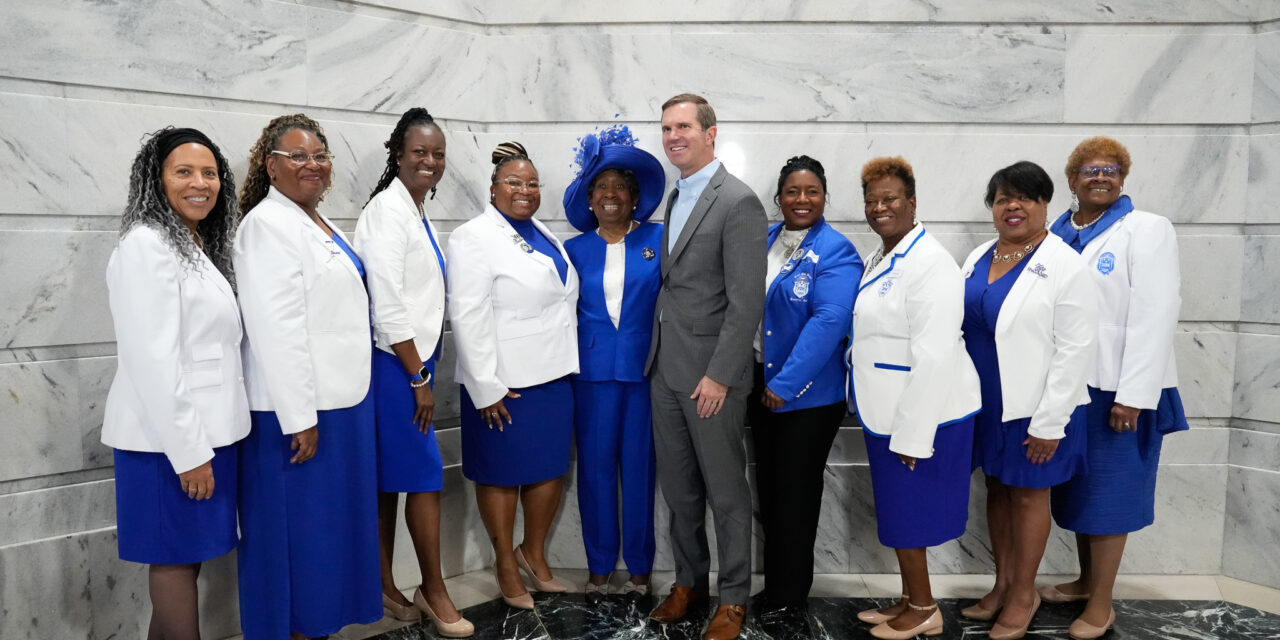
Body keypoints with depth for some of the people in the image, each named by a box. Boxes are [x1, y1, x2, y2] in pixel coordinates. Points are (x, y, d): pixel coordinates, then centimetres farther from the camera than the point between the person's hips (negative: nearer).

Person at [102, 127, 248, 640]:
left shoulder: (200, 246, 14)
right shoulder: (146, 245, -14)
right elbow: (153, 359, -20)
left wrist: (207, 439, 14)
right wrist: (188, 451, -20)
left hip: (207, 430, 8)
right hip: (170, 438, -8)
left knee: (187, 553, 15)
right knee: (177, 557, 3)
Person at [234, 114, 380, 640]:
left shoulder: (319, 223, 15)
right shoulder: (268, 224, -13)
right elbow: (275, 327, -20)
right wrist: (300, 417, -22)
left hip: (343, 400, 9)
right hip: (300, 408, -9)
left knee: (333, 522, 17)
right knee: (299, 529, 2)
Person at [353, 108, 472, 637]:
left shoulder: (418, 213, 14)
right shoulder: (387, 210, -13)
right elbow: (387, 304, -18)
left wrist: (423, 368, 14)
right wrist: (419, 378, -15)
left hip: (413, 359, 9)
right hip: (395, 362, -9)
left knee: (390, 480, 14)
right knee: (426, 475, -1)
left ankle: (385, 587, 24)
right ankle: (434, 591, 14)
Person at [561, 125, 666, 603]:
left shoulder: (659, 240, 3)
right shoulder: (576, 249, 8)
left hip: (645, 369, -1)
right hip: (592, 371, 2)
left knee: (639, 465, 4)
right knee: (595, 465, 5)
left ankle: (639, 567, 20)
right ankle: (598, 566, 20)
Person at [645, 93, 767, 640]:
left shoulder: (738, 202, -13)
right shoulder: (676, 198, 13)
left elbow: (746, 302, -17)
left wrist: (719, 376, -18)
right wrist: (657, 354, 9)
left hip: (711, 373, -7)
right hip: (666, 368, 8)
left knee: (726, 492, 7)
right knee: (678, 487, 17)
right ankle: (689, 580, 35)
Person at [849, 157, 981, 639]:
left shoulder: (928, 262, -18)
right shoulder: (880, 259, 11)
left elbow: (934, 357, -23)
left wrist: (913, 434, -22)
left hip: (920, 414, -9)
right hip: (887, 412, 9)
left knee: (907, 514, 5)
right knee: (897, 512, 17)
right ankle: (909, 600, 33)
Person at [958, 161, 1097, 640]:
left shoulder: (1065, 266, -12)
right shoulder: (978, 259, 7)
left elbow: (1075, 349, -15)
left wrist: (1049, 423, -17)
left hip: (1034, 408, -6)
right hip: (985, 403, 6)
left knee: (1027, 495, 7)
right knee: (996, 490, 15)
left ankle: (1024, 595, 23)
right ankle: (1002, 584, 30)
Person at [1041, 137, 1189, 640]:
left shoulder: (1146, 229, -6)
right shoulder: (1055, 235, 9)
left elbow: (1154, 317, -13)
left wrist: (1133, 395, -18)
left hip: (1116, 389, -5)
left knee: (1107, 493, 3)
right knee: (1076, 488, 15)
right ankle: (1086, 580, 33)